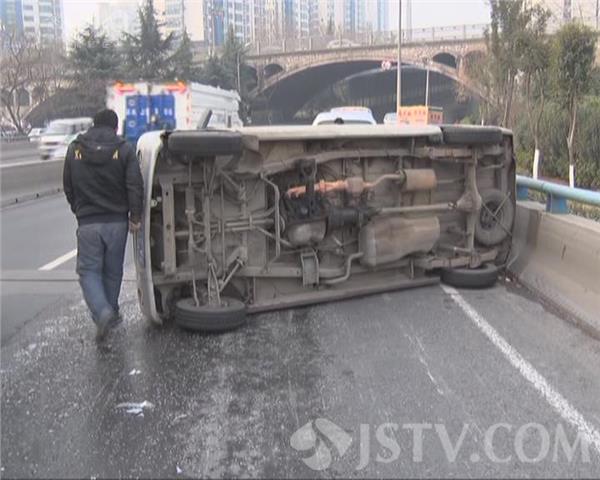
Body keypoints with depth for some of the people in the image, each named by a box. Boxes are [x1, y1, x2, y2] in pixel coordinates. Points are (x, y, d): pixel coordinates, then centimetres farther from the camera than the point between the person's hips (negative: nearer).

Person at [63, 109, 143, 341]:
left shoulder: (74, 149, 4)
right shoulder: (124, 149, -3)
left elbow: (68, 186, 9)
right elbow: (135, 186, -10)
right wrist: (135, 217, -2)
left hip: (87, 223, 0)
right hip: (117, 220, 0)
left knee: (88, 270, 6)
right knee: (113, 270, 15)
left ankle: (102, 313, -15)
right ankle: (111, 314, 25)